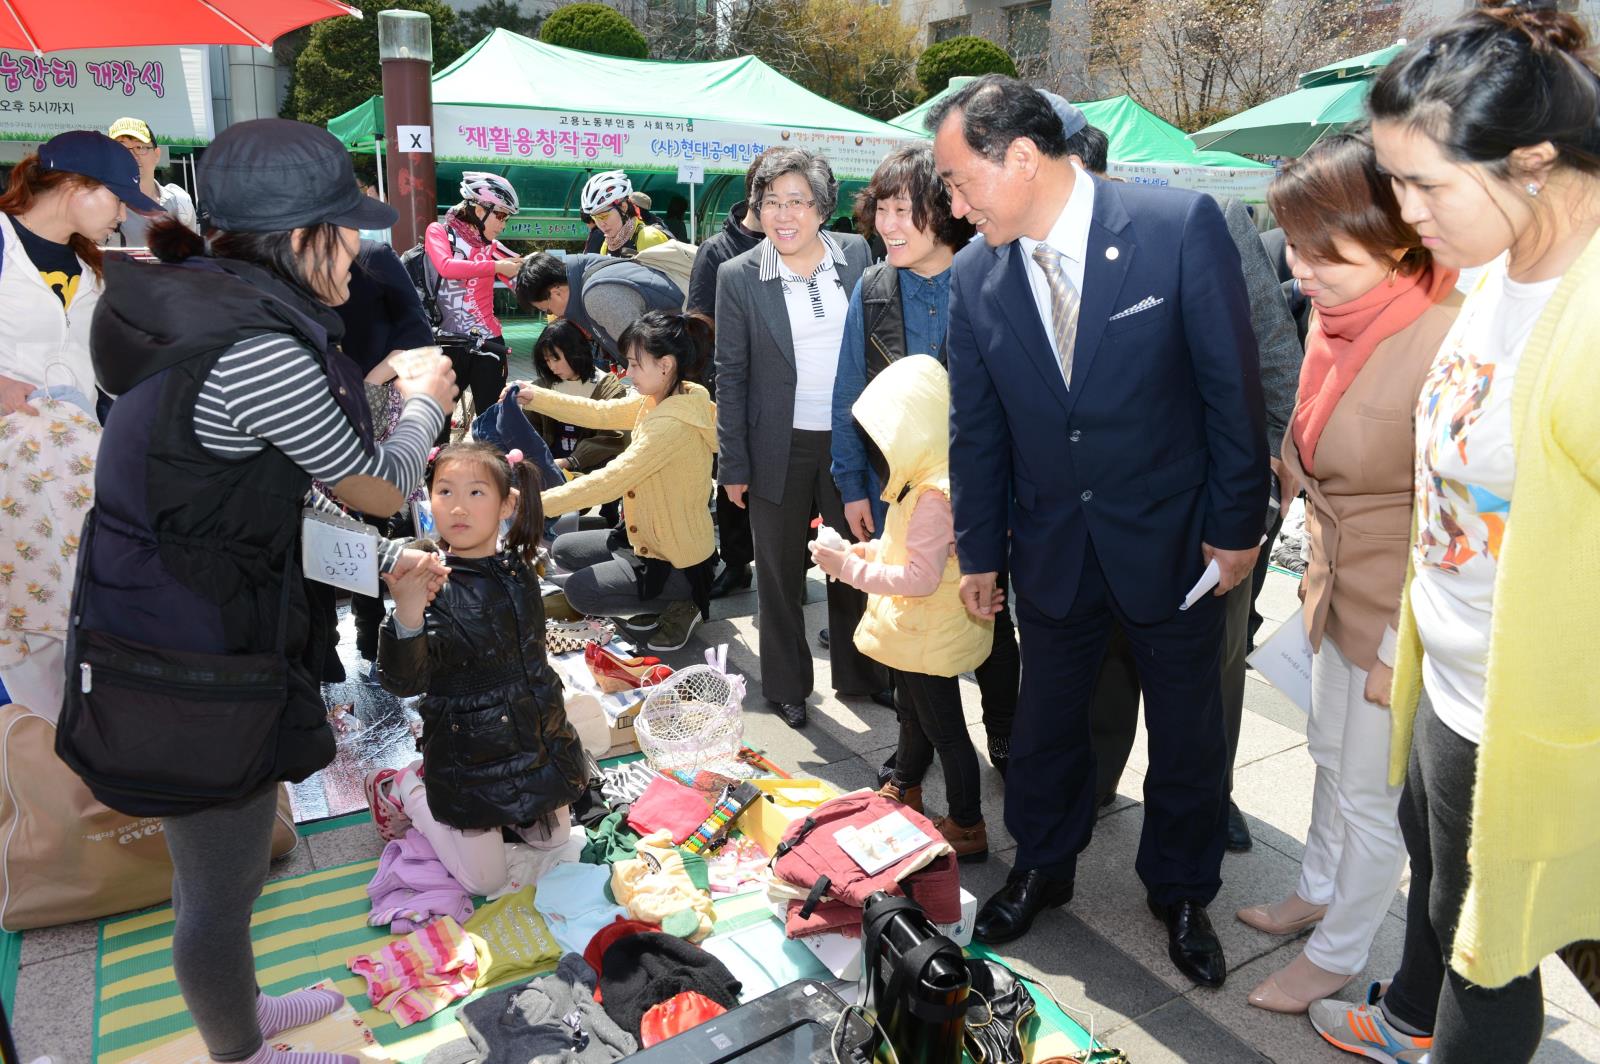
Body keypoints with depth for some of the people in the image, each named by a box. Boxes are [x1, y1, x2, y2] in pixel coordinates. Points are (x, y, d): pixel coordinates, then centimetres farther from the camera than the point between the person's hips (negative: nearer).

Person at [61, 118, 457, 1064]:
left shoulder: (198, 301, 5)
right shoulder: (262, 349, -26)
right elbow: (382, 488, -13)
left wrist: (382, 560, 13)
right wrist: (423, 403, 6)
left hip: (162, 623, 10)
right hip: (192, 668, -10)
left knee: (225, 867, 29)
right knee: (222, 888, 14)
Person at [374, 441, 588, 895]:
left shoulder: (518, 568, -4)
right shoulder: (433, 586, -23)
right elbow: (404, 681, -35)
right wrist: (407, 613, -52)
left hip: (539, 738, 6)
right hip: (471, 752, -6)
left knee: (552, 840, 23)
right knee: (484, 879, 8)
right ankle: (402, 789, 23)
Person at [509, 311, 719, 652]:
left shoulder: (673, 424, -31)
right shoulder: (661, 398, -3)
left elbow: (609, 481, -33)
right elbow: (603, 413, 5)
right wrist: (537, 397, -2)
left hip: (678, 561, -10)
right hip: (651, 539, 10)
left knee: (578, 591, -7)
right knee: (563, 550, 15)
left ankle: (680, 604, 2)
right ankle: (655, 598, 13)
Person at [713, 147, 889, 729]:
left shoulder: (856, 254, -1)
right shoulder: (738, 276, -6)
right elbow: (730, 375, -3)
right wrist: (734, 465, -4)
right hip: (780, 448, -2)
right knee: (780, 575, 11)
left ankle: (860, 674, 36)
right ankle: (786, 686, 31)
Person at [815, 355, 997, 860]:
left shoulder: (934, 495, -29)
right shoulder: (927, 481, 4)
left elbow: (920, 577, -30)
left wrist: (849, 568, -24)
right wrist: (870, 550, 1)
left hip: (929, 637, -10)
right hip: (914, 630, 10)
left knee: (944, 729, 5)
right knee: (914, 717, 27)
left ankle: (967, 827, 21)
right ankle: (904, 791, 48)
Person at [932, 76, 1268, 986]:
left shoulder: (1180, 226, -17)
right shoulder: (976, 276, -6)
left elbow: (1233, 384, -11)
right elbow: (975, 428, 2)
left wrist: (1237, 524, -8)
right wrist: (978, 552, 7)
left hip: (1172, 537, -2)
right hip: (1051, 547, 3)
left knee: (1188, 732, 14)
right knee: (1047, 719, 17)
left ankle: (1182, 892, 39)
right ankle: (1043, 868, 42)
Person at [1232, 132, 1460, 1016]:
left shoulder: (1443, 338, -27)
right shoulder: (1338, 315, -3)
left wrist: (1400, 652, -17)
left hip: (1402, 614, -7)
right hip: (1337, 592, 8)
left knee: (1371, 793, 12)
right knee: (1331, 754, 25)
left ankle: (1337, 952, 35)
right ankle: (1316, 893, 49)